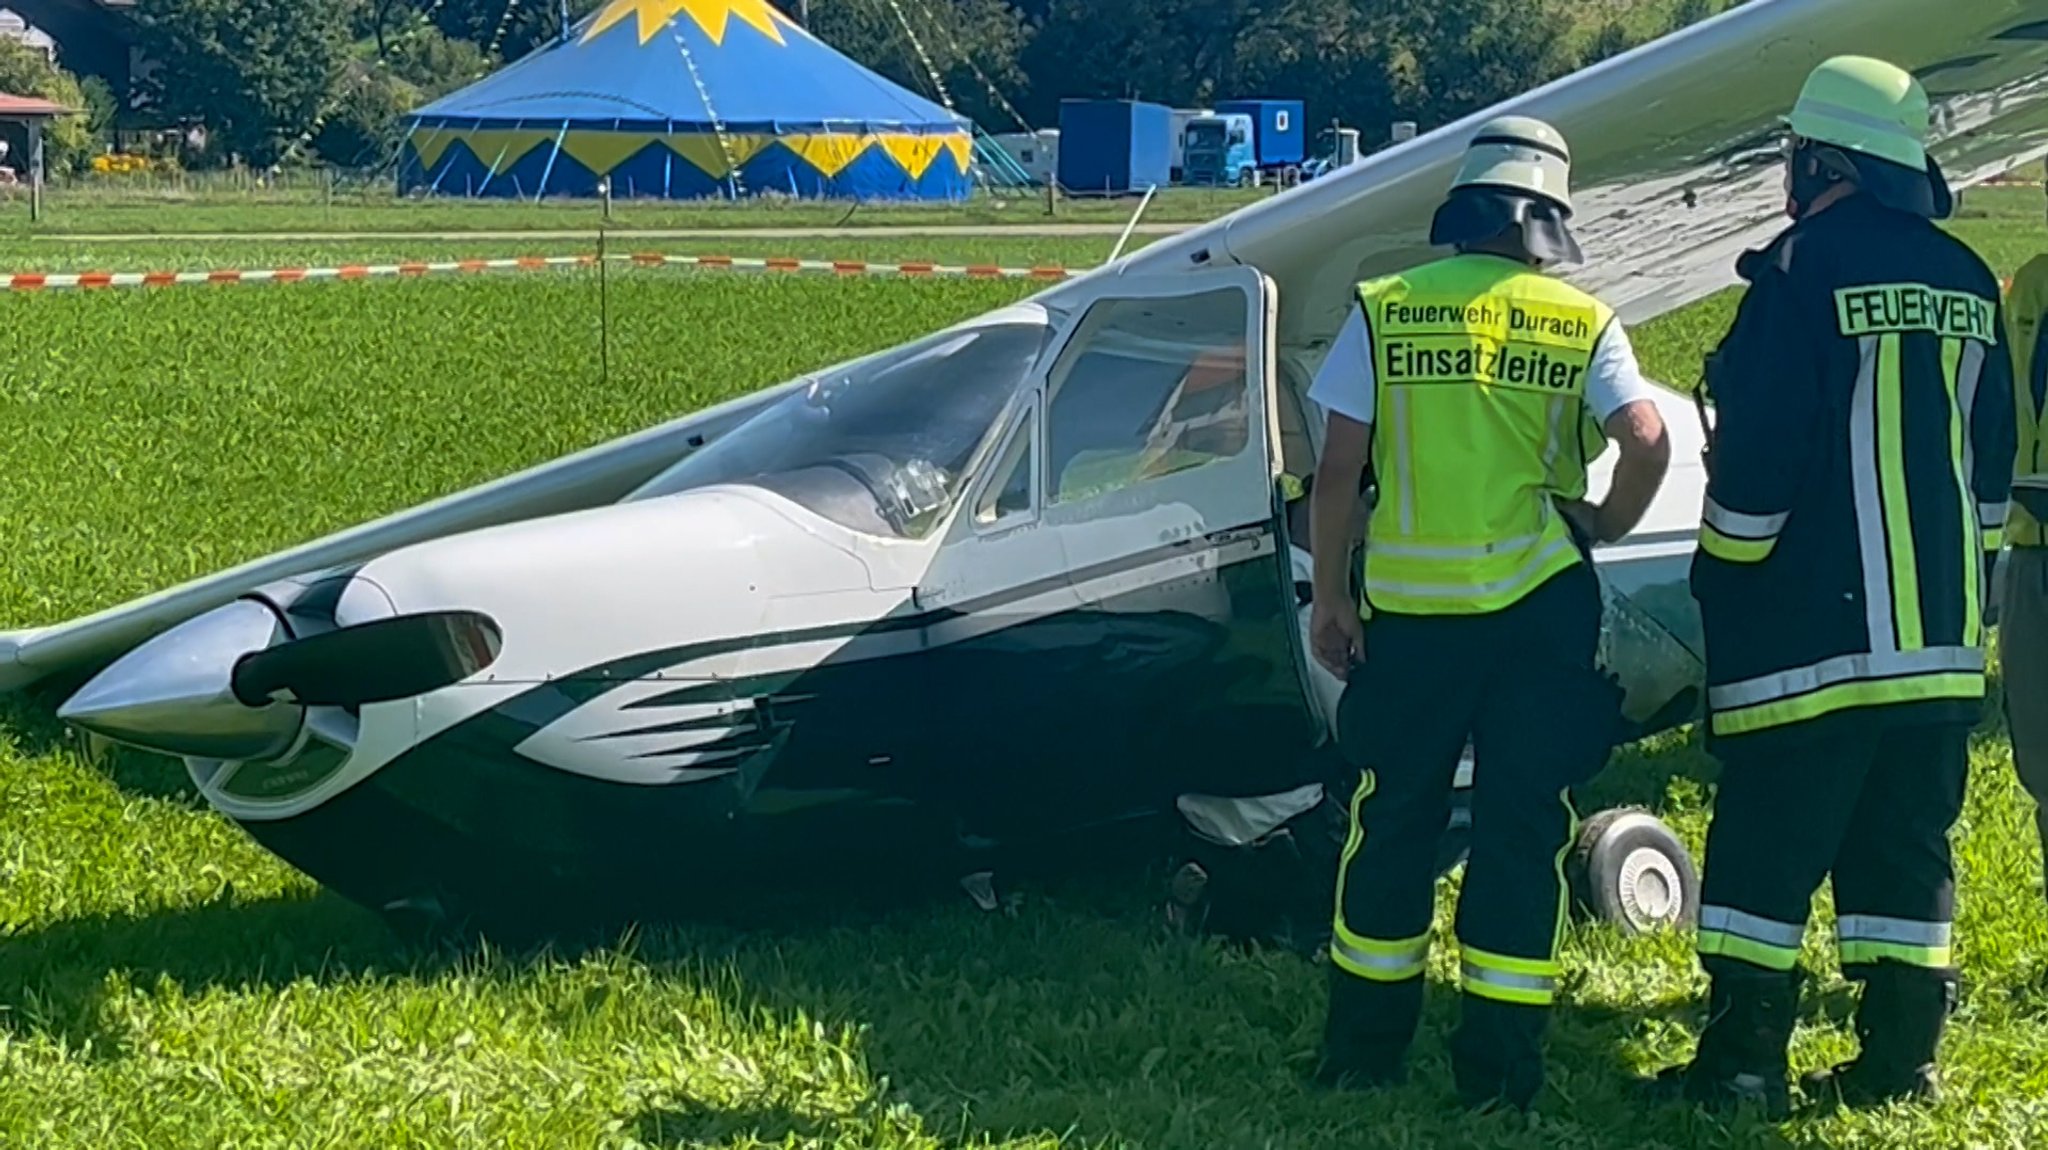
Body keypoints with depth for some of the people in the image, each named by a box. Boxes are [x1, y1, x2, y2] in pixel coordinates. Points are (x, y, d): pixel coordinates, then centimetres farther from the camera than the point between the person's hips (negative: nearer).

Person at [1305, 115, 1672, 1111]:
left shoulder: (1384, 311, 0)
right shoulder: (1581, 322, 0)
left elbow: (1338, 469, -2)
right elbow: (1647, 440, -13)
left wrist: (1328, 593, 6)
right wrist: (1607, 526, 5)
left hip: (1409, 606, 0)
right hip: (1539, 606, 0)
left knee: (1393, 820, 13)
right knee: (1522, 828, 7)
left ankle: (1364, 1047, 21)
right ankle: (1500, 1062, 8)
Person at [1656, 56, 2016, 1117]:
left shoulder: (1808, 267, -10)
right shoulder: (1965, 283, 11)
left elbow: (1758, 454, -13)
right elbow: (1992, 462, 18)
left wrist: (1722, 573, -1)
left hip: (1815, 631, -7)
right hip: (1942, 634, 7)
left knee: (1766, 848, -1)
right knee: (1908, 850, 11)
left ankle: (1743, 1061, -2)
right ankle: (1900, 1059, 12)